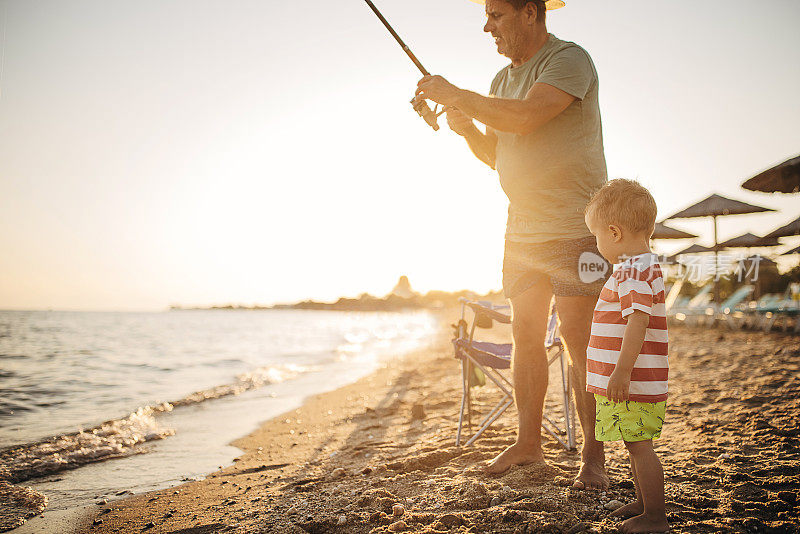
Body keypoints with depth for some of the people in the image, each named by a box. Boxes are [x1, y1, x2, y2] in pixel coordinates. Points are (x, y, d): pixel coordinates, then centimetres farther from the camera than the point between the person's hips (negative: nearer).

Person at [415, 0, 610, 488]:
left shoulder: (569, 59, -10)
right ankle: (529, 443, 19)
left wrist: (455, 94, -15)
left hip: (574, 228, -7)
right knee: (526, 337, 8)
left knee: (579, 340, -7)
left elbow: (523, 118, -26)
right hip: (522, 230, 8)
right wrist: (467, 127, 0)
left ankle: (594, 456, 3)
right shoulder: (503, 79, 16)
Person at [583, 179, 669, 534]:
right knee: (636, 445, 20)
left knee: (639, 445, -3)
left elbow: (638, 320, -28)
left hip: (632, 384, -11)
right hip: (632, 382, 11)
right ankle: (644, 502, 34)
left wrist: (622, 371, -31)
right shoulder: (644, 265, 17)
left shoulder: (633, 271, -18)